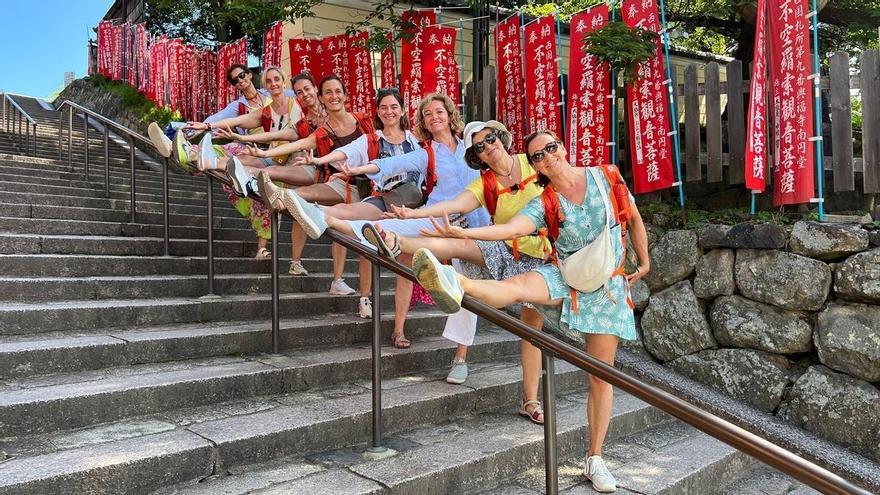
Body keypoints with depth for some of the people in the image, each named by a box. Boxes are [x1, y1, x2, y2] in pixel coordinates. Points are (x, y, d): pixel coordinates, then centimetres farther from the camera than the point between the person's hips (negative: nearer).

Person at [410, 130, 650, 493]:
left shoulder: (606, 178, -3)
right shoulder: (544, 205, -6)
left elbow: (634, 219, 11)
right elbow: (510, 229, -24)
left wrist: (644, 262, 17)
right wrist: (461, 233, -39)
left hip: (607, 285, 1)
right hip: (565, 277, 0)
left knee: (601, 376, 2)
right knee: (520, 285, -35)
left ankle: (595, 460, 13)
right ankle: (456, 284, -65)